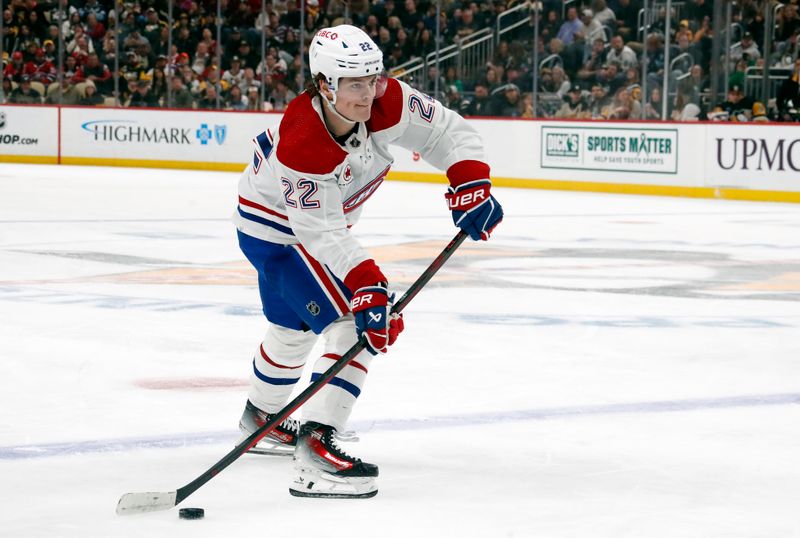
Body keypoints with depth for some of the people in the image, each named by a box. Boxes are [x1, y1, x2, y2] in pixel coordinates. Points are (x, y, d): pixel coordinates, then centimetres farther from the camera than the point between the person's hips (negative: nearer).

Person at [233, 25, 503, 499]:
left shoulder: (388, 103, -24)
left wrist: (471, 184, -26)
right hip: (274, 225, -8)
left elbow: (448, 131, -12)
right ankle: (316, 448, -26)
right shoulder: (300, 144, -38)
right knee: (355, 325, -23)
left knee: (296, 327, 28)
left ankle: (262, 418, 54)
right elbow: (321, 233, -36)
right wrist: (365, 284, -43)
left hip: (326, 217, 8)